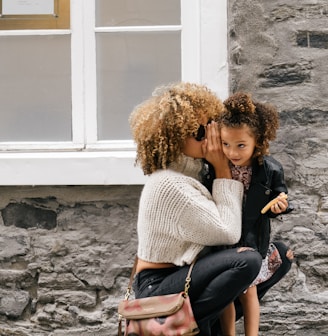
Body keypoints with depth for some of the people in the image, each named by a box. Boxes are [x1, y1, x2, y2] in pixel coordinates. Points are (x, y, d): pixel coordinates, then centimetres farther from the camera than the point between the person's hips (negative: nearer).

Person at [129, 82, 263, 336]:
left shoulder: (190, 169, 7)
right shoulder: (171, 185, -23)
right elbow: (229, 232, -20)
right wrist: (223, 169, -15)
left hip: (174, 277, 10)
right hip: (158, 288, -10)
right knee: (247, 260, -28)